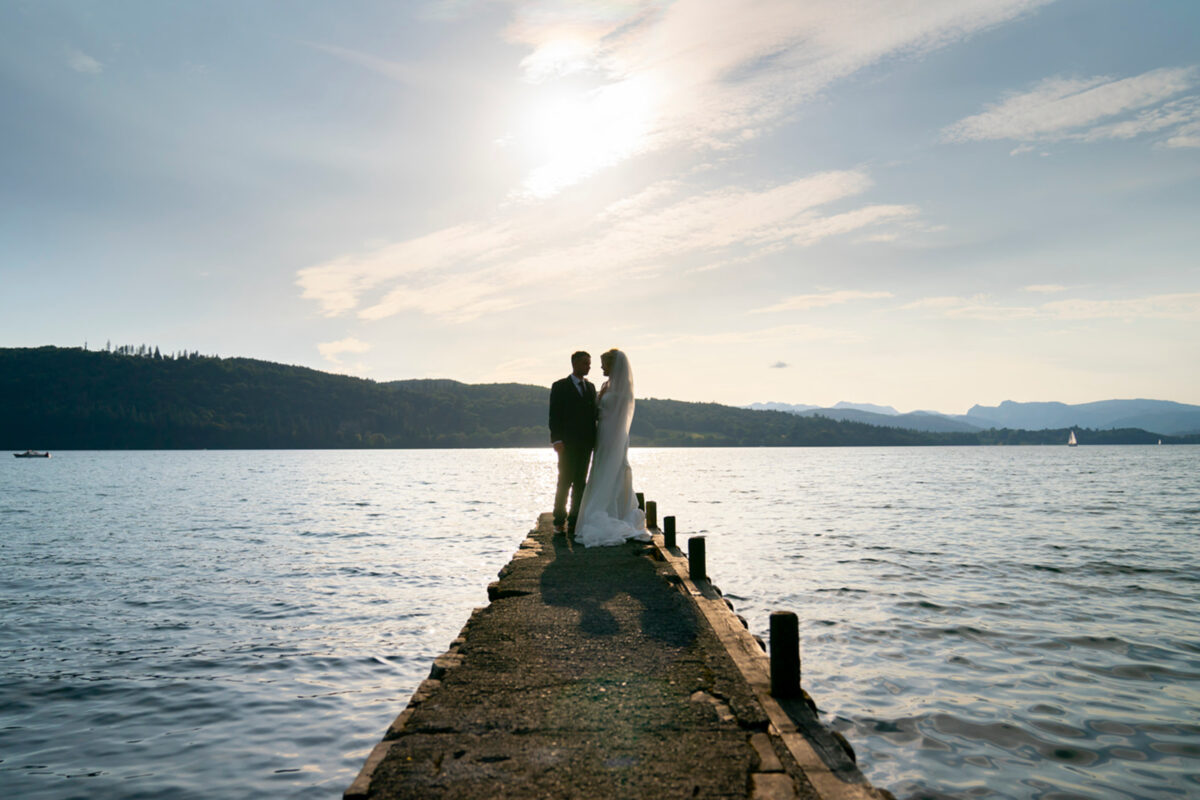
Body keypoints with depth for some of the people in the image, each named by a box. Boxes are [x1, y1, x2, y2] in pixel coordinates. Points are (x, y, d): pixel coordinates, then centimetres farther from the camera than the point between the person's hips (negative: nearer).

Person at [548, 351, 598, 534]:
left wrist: (594, 439, 4)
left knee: (580, 483, 5)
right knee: (565, 482, -3)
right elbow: (554, 416, -5)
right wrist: (557, 440, -14)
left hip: (586, 443, 5)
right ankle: (559, 521, 7)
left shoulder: (590, 387, 16)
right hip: (568, 443, -5)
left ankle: (574, 522, 10)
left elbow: (593, 414, 16)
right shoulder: (560, 386, 0)